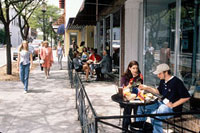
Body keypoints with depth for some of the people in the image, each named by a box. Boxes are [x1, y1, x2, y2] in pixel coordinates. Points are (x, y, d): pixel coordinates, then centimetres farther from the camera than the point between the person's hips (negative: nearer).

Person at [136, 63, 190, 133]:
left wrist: (173, 105, -18)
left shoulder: (176, 82, -17)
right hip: (162, 103, 9)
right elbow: (159, 91, 24)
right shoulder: (163, 81, 8)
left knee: (154, 114, -33)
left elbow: (186, 97, -17)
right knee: (142, 106, 4)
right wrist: (146, 88, 13)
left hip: (172, 108, -9)